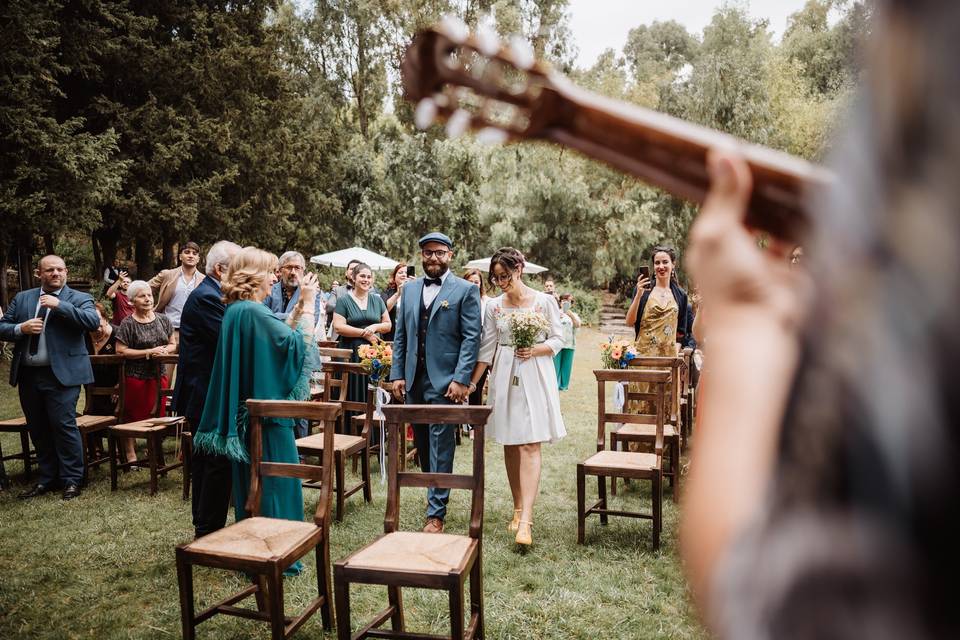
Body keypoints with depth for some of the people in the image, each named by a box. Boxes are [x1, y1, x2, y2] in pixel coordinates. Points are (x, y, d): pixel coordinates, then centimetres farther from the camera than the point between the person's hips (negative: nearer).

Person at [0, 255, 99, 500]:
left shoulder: (79, 299, 0)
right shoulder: (21, 298, 13)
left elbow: (93, 321, -18)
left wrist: (59, 305, -20)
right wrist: (21, 328, -9)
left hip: (61, 374, -5)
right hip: (28, 375, 5)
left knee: (64, 425, -6)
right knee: (37, 429, 13)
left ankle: (71, 480, 6)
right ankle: (47, 478, 26)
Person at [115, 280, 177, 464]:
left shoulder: (163, 320, 7)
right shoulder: (128, 323, -6)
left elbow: (173, 345, 13)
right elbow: (120, 351, -12)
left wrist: (164, 350, -10)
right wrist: (150, 352, -16)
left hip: (159, 375, 4)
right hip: (136, 377, -4)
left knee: (158, 414, 7)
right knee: (133, 415, 3)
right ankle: (130, 454, 14)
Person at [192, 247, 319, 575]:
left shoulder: (235, 310, 9)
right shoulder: (254, 312, -21)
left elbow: (277, 336, 14)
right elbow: (298, 344, -22)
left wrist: (298, 308, 10)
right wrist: (308, 304, -14)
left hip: (246, 410, 10)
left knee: (251, 480, 17)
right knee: (273, 480, 2)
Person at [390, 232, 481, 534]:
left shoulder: (465, 290, -3)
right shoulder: (410, 288, 12)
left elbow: (471, 337, -8)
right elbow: (400, 335, 13)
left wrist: (461, 379, -16)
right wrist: (397, 374, 6)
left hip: (445, 381, -5)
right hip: (414, 380, 6)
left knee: (440, 446, -2)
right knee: (421, 443, 15)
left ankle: (436, 513, 5)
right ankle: (435, 494, 35)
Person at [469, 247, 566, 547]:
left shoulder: (544, 301, -2)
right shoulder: (494, 306, 6)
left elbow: (558, 339, 1)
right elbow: (487, 349, 6)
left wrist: (536, 350, -17)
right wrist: (471, 383, 2)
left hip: (535, 376, -4)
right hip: (505, 377, 4)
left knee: (529, 445, -10)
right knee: (510, 445, 8)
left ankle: (525, 520, -13)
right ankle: (518, 508, 21)